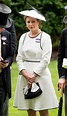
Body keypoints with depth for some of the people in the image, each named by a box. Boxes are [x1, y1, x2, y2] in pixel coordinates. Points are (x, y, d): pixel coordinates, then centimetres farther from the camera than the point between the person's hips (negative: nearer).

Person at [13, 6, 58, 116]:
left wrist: (34, 75, -13)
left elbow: (45, 60, -9)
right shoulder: (23, 37, 10)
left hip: (40, 76, -4)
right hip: (25, 76, 4)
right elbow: (19, 58, 7)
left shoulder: (45, 37, -4)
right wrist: (25, 74, -8)